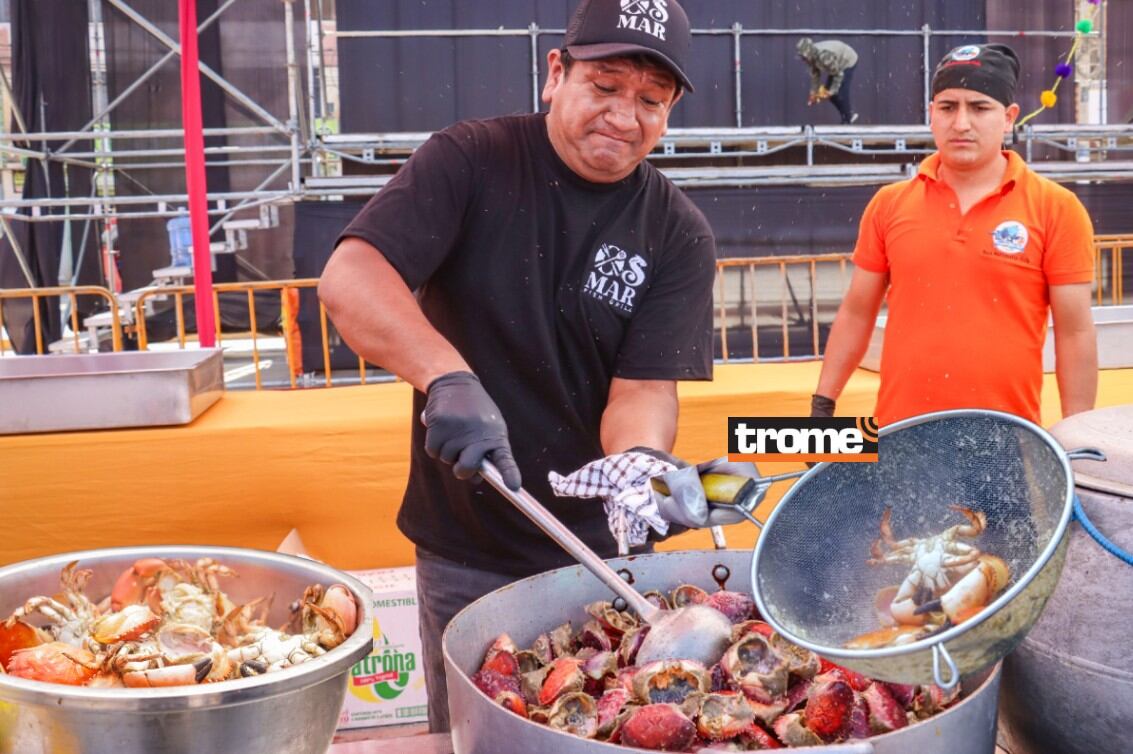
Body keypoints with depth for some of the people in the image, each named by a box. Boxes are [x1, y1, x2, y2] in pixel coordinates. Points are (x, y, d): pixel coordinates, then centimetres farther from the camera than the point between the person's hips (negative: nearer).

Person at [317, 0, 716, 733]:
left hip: (601, 554, 1)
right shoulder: (470, 162, -9)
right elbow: (349, 278, -21)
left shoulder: (679, 234, -5)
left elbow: (645, 389, -12)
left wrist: (641, 460, -35)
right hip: (465, 552, -1)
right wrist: (448, 378, -37)